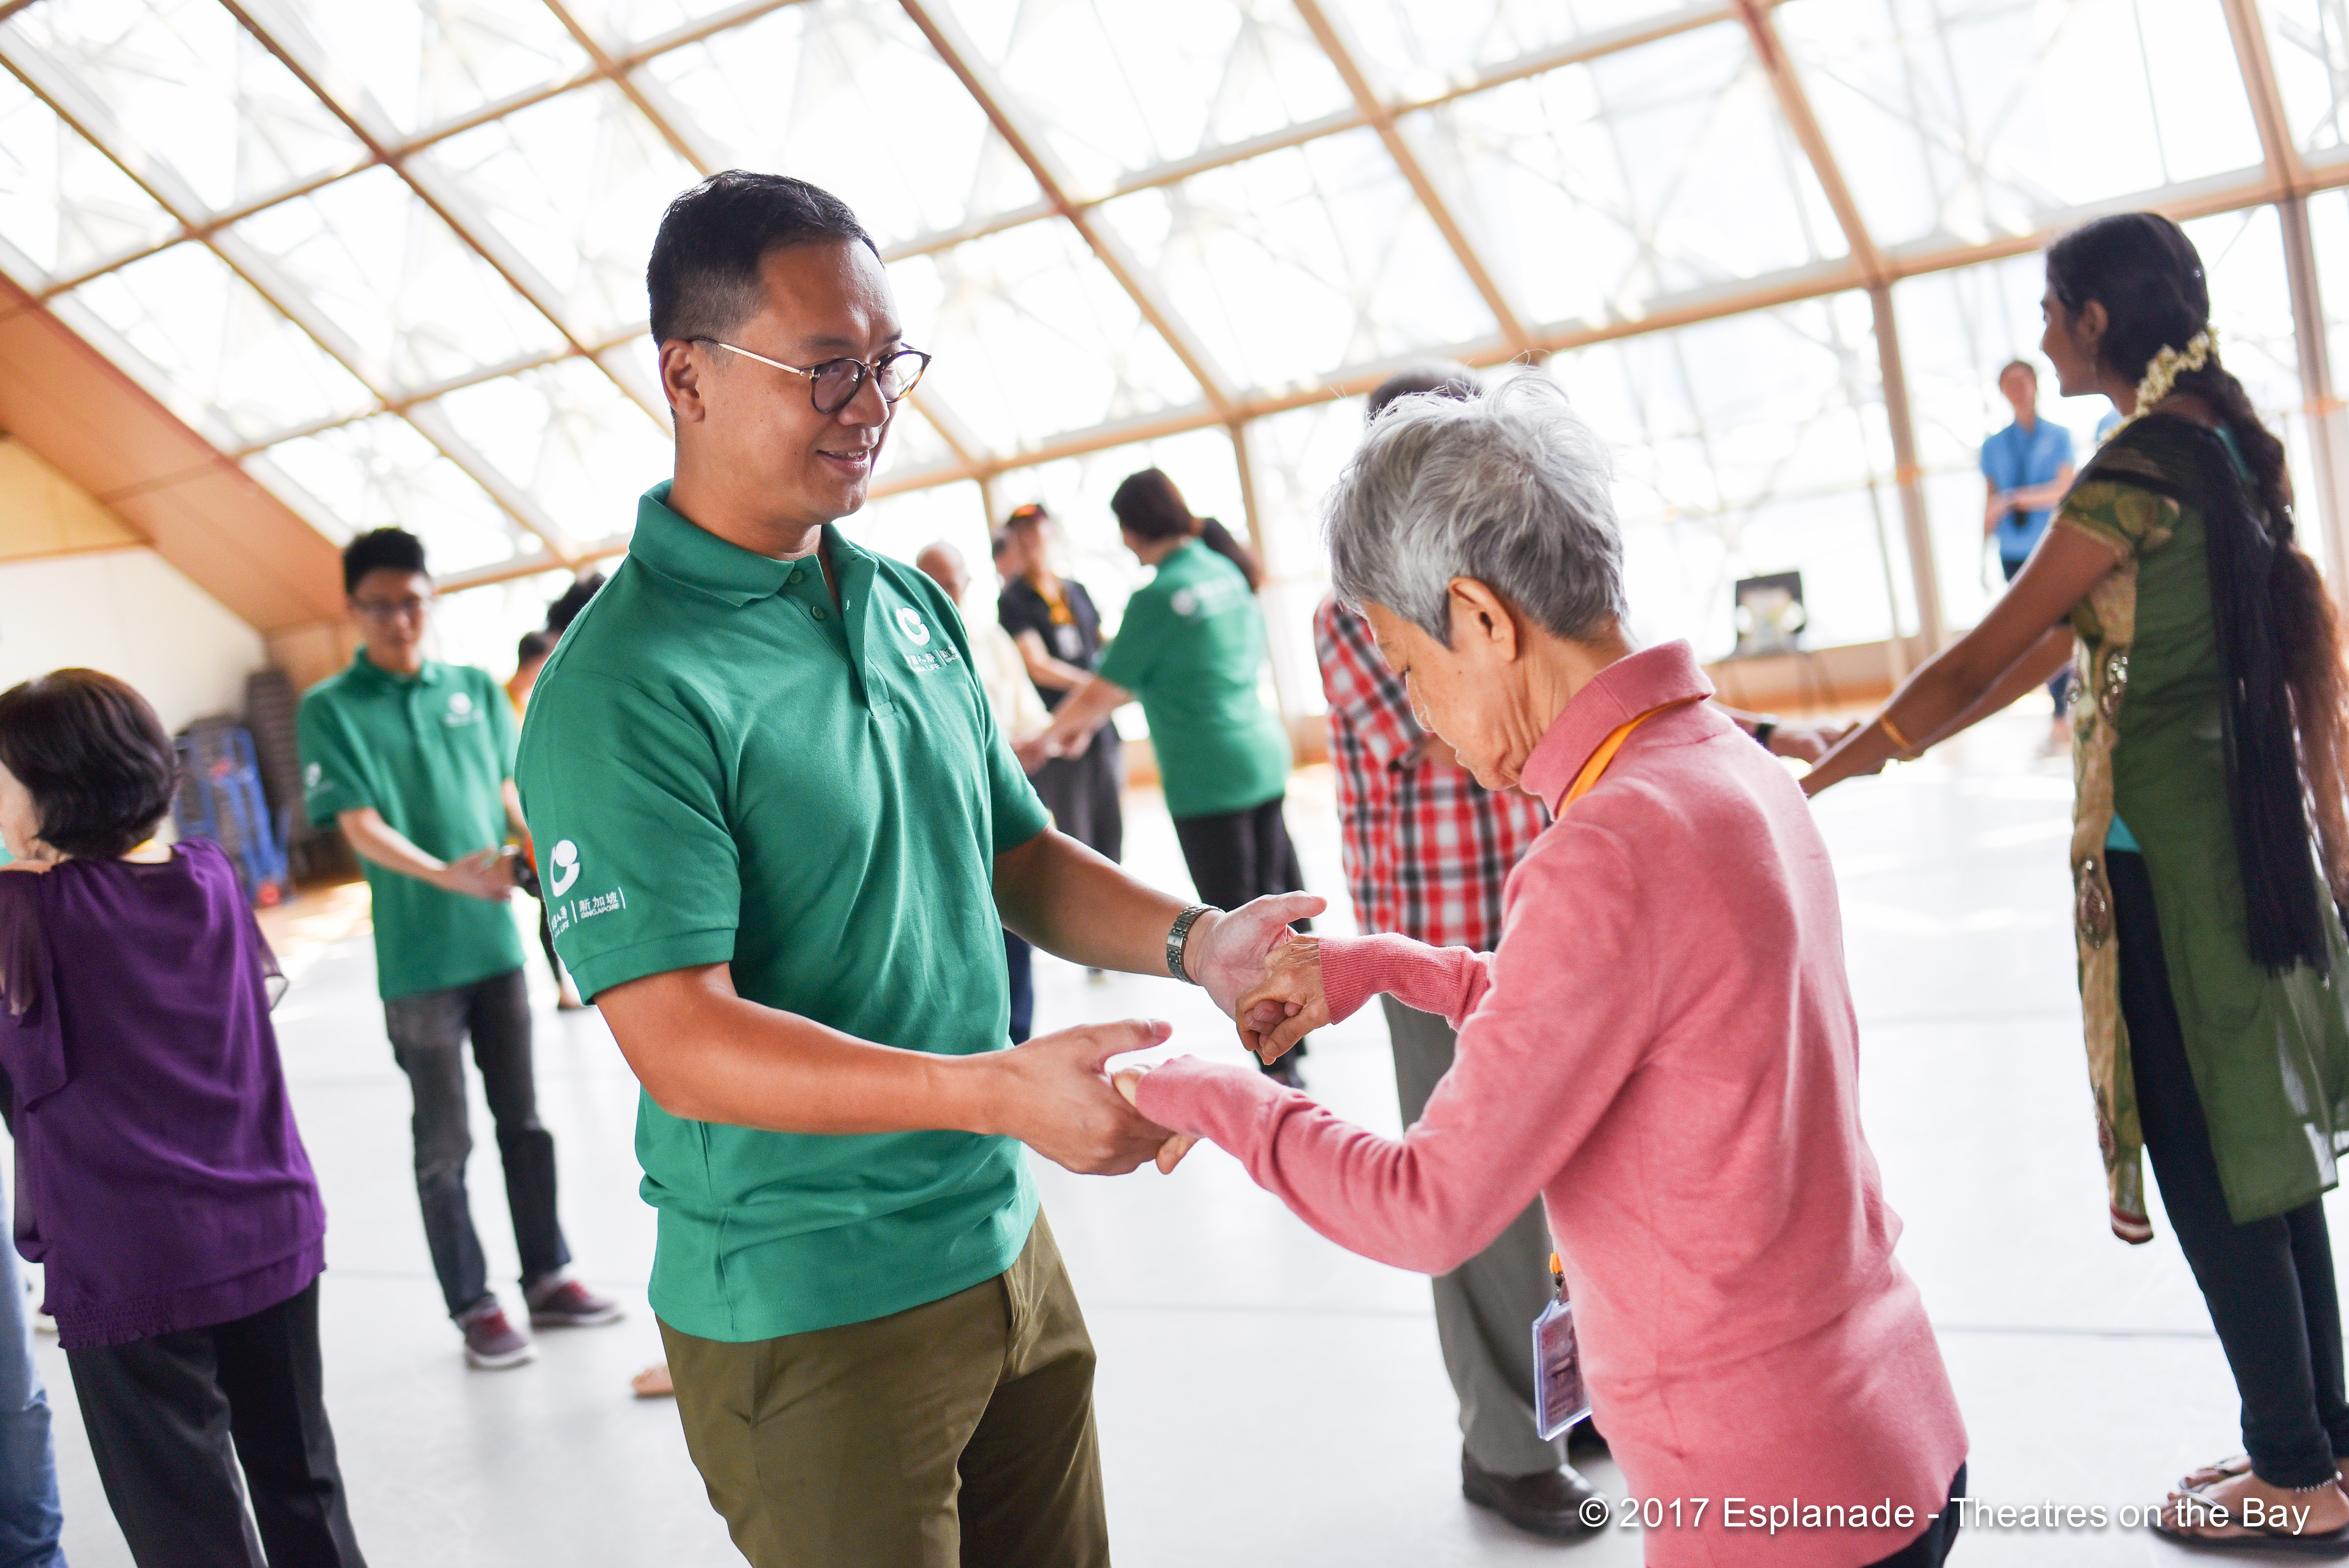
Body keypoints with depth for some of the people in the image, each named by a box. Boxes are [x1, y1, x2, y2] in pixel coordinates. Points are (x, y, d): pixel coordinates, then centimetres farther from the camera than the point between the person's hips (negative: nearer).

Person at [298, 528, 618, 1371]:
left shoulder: (477, 689, 6)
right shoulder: (330, 709, -6)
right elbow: (362, 828, -14)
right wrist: (447, 875, -31)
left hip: (498, 944, 4)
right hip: (418, 960, -4)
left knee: (525, 1121, 14)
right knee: (445, 1143, 5)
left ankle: (548, 1279, 27)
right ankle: (474, 1307, 17)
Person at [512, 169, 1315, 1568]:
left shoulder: (915, 607, 6)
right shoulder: (624, 689, -18)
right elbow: (681, 1043, -23)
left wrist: (1189, 941, -6)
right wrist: (999, 1089, -33)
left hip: (1008, 1254, 7)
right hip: (811, 1322, -7)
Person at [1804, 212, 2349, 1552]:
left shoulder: (2133, 474, -19)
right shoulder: (2241, 441, 7)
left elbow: (1983, 664, -19)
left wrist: (1828, 770, -12)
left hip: (2159, 850, -9)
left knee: (2206, 1163, 4)